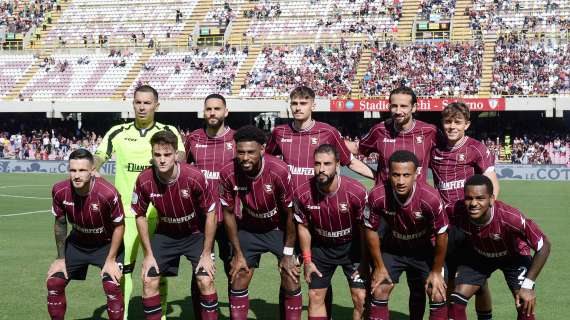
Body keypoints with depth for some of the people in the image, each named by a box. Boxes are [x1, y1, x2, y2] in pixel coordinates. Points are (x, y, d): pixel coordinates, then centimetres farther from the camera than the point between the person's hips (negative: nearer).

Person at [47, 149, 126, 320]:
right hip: (77, 242, 4)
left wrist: (110, 260, -16)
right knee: (54, 282, 0)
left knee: (111, 286, -19)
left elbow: (119, 226, -17)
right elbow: (60, 223, -2)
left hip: (106, 243, -4)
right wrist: (61, 258, 1)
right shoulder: (59, 191, -21)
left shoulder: (108, 193, -33)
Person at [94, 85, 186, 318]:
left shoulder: (168, 132, 4)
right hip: (126, 212, 1)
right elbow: (99, 158, 2)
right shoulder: (118, 132, 7)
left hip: (158, 213, 0)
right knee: (122, 266, -1)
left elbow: (181, 156, -11)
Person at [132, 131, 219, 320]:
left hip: (196, 234, -2)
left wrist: (206, 254, -13)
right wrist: (148, 254, -3)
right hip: (165, 234, 2)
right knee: (149, 281, -3)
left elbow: (211, 213, -16)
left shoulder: (194, 177, -28)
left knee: (205, 281, -13)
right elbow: (140, 216, -3)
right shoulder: (144, 180, -20)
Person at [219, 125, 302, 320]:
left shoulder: (279, 171, -31)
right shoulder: (228, 174, -23)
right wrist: (238, 253, -5)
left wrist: (288, 254, -13)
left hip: (279, 229, -2)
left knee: (291, 283, -5)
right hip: (249, 229, 2)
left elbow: (289, 214, -18)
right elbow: (228, 213, -7)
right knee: (238, 281, 3)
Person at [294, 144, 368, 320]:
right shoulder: (302, 193, -19)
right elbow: (303, 226, -2)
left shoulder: (357, 192, -26)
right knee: (315, 297, 6)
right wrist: (307, 260, 0)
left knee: (360, 298, -6)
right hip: (321, 246, 2)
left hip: (352, 246, -2)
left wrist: (364, 263, -8)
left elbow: (364, 229, -13)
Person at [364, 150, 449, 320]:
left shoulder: (431, 198, -34)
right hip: (392, 247, 1)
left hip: (425, 249, -1)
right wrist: (379, 267, -5)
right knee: (378, 292, -2)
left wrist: (436, 271, -9)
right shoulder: (377, 196, -29)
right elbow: (371, 230, -12)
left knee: (437, 296, -6)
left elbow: (441, 235, -18)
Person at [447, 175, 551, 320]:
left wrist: (528, 285, -27)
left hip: (514, 257, -2)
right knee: (456, 301, -7)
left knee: (525, 308, -15)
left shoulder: (510, 218, -41)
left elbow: (544, 246, -29)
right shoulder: (457, 211, -32)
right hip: (478, 255, 3)